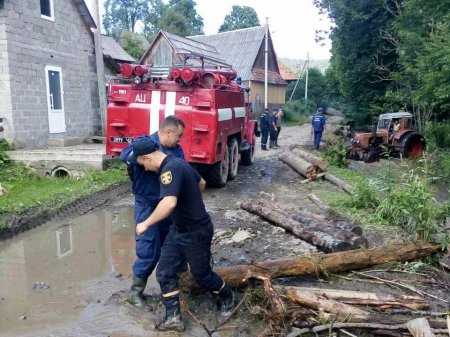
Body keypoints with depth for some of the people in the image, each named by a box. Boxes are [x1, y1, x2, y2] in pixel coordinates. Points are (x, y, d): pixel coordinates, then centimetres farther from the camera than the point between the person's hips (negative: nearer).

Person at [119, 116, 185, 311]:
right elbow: (125, 155, -30)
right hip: (148, 207, -6)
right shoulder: (145, 143, -13)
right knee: (149, 253, -3)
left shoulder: (177, 150, 5)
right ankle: (135, 292, 16)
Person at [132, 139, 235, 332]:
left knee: (201, 274, 12)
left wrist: (146, 224, -30)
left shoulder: (170, 168, -27)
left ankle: (227, 296, 40)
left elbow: (169, 203, -41)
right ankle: (173, 318, 16)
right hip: (178, 229, 9)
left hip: (197, 232, -9)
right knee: (164, 272, 6)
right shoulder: (177, 163, 5)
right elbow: (201, 183, 19)